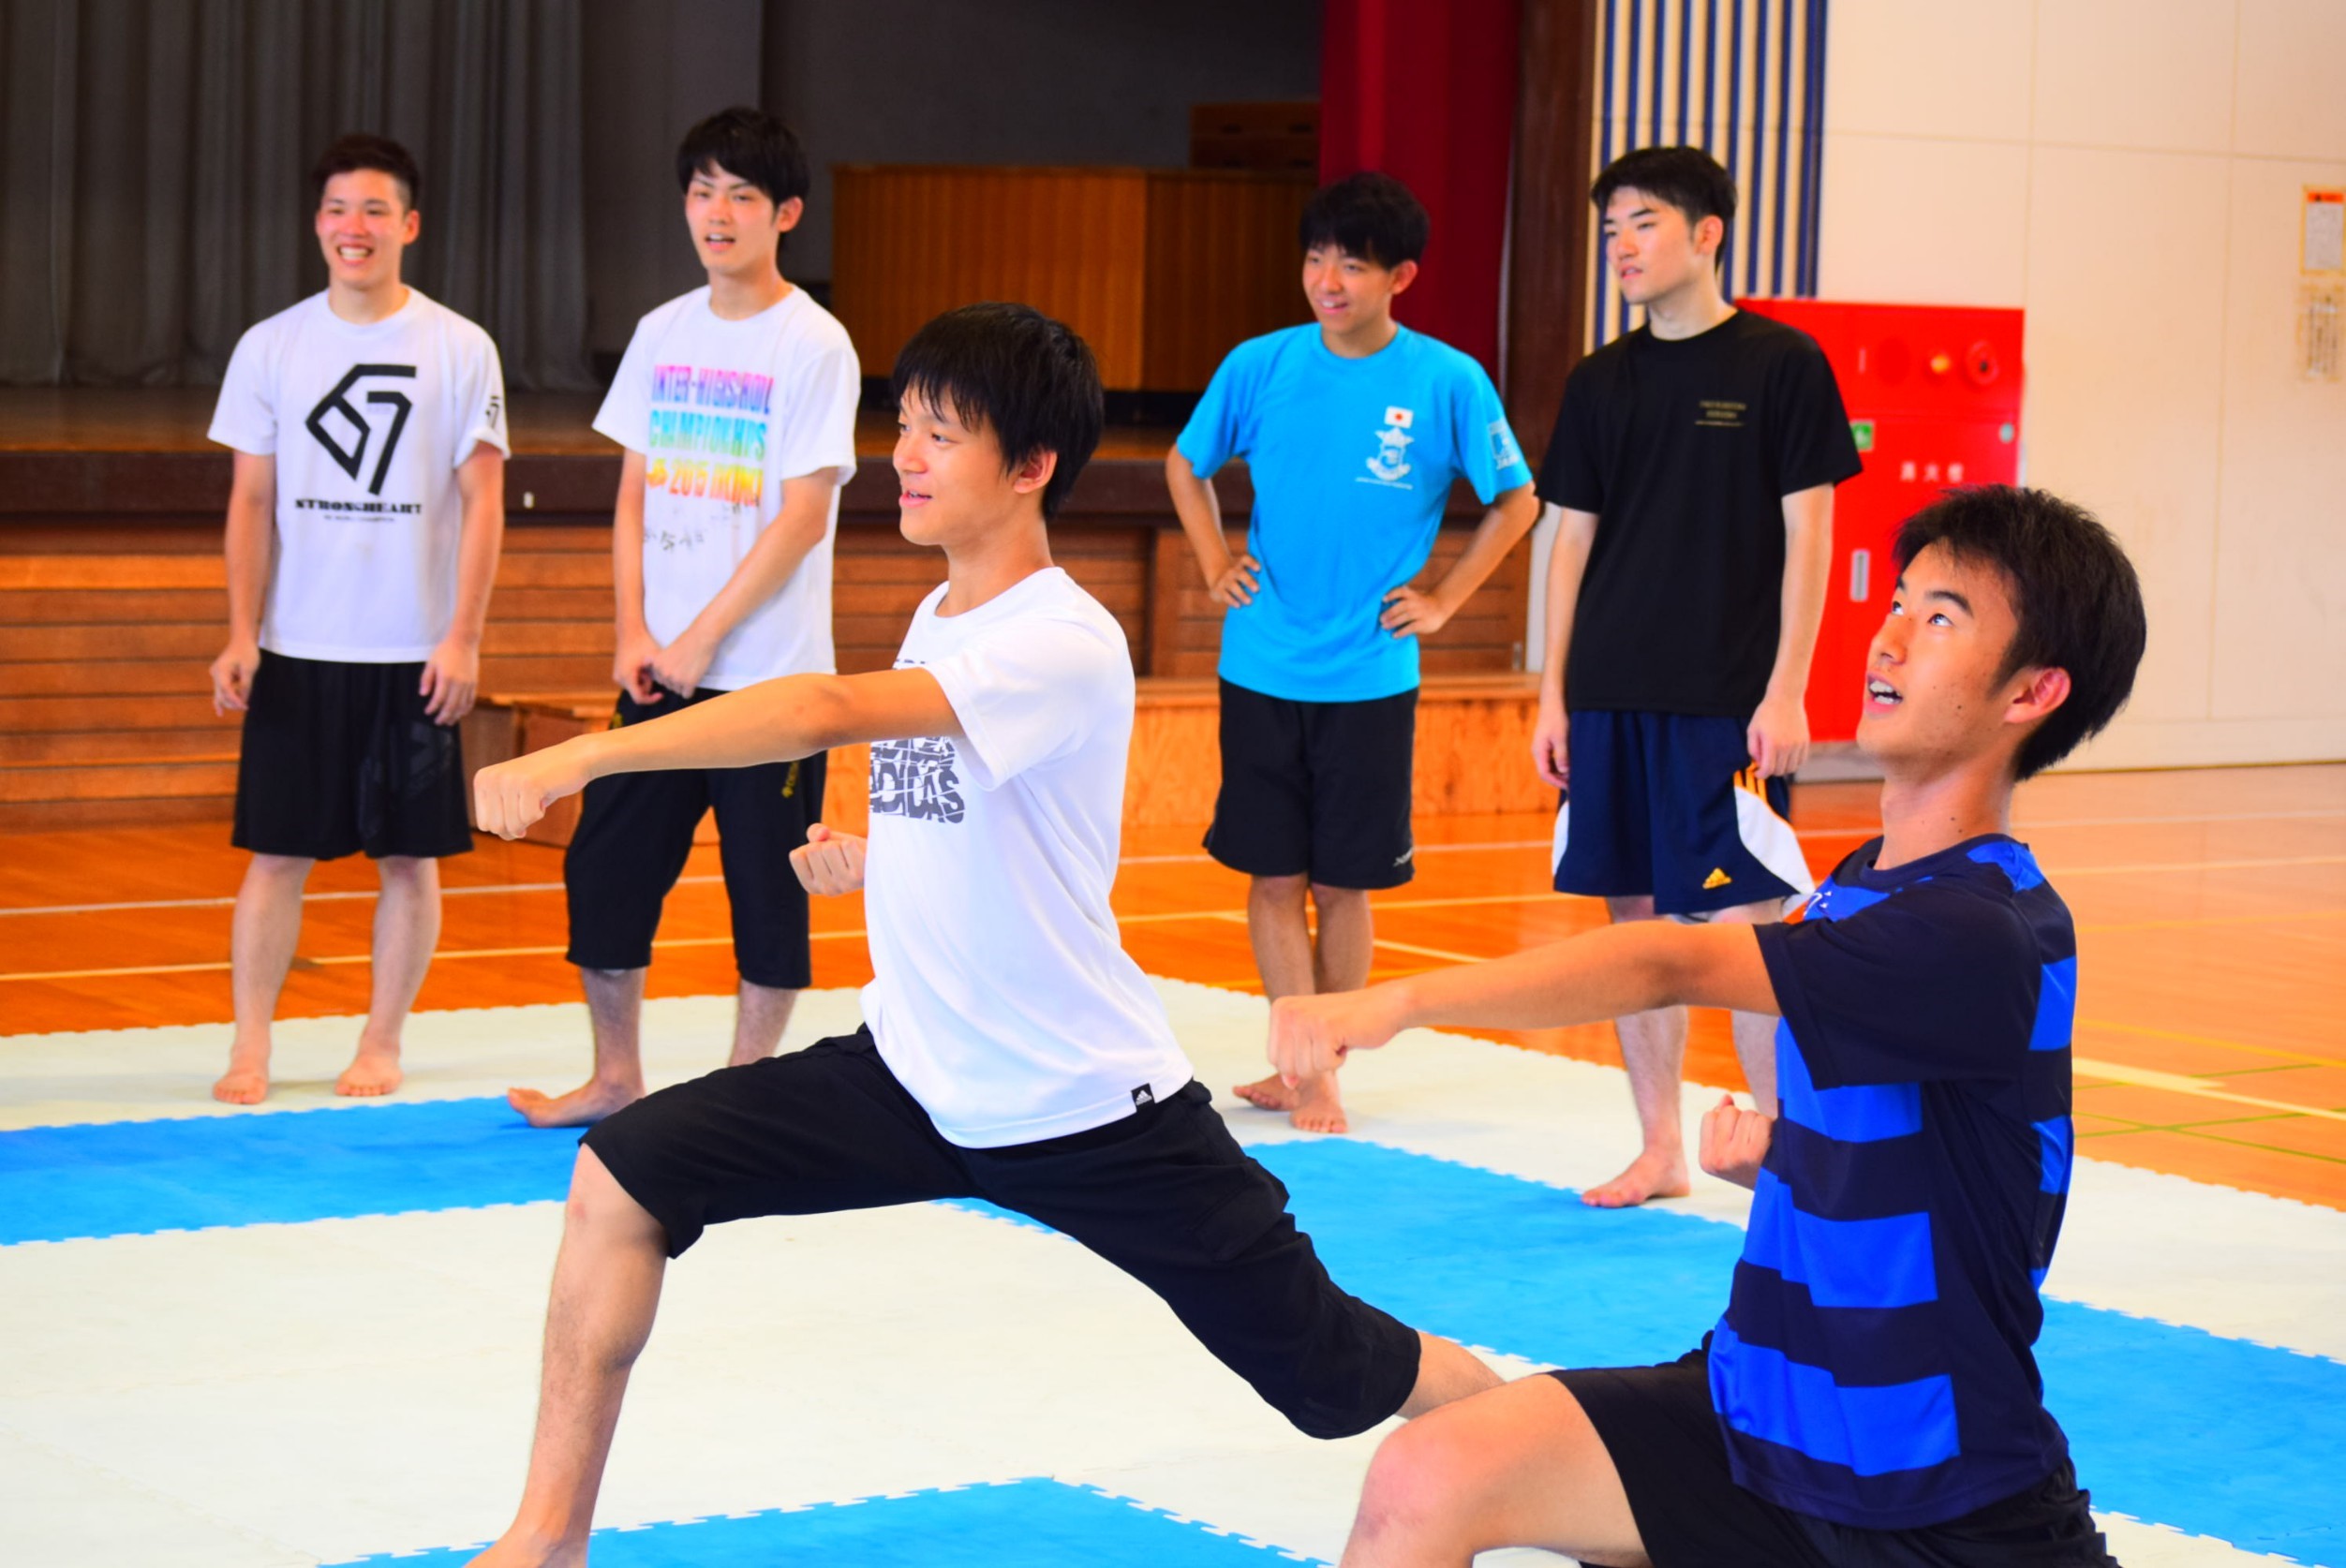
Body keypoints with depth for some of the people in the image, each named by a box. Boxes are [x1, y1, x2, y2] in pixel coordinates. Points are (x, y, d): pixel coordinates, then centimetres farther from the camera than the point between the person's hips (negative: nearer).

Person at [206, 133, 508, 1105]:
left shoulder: (460, 350, -2)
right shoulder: (270, 347, 4)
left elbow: (483, 500, -2)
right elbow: (252, 502, 6)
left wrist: (463, 639, -9)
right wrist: (241, 635, -1)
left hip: (416, 653, -1)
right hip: (296, 652, 1)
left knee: (410, 857, 4)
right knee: (276, 852, 2)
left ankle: (381, 1043, 16)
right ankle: (250, 1048, 7)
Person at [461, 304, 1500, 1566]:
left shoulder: (1064, 645, -23)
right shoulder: (938, 618, 4)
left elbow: (831, 709, -38)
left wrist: (584, 755, -42)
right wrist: (870, 860, 4)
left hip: (1091, 1109, -7)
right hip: (912, 1077, 7)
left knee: (1339, 1383, 2)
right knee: (623, 1175, -10)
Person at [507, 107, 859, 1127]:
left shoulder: (814, 345, -8)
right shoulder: (663, 334, 9)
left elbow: (802, 518, -12)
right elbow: (634, 496, 11)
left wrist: (700, 641, -13)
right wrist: (633, 633, 0)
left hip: (771, 671, -5)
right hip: (661, 667, 5)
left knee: (767, 888, 1)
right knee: (605, 863, 6)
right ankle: (615, 1077, 19)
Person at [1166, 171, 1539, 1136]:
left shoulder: (1447, 382, -7)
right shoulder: (1259, 366, -1)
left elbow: (1516, 502, 4)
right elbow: (1186, 465, 15)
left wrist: (1443, 600, -1)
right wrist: (1215, 564, 5)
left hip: (1369, 678, -2)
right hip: (1261, 667, 2)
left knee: (1343, 884, 5)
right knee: (1272, 876, 4)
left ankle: (1319, 1066, 18)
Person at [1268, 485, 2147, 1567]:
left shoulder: (1985, 937, -22)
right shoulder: (1860, 881, 7)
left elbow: (1670, 965, -31)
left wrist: (1398, 1001, -38)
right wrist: (1774, 1153, -1)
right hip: (1759, 1404, 6)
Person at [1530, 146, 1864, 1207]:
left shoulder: (1782, 365, -3)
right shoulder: (1600, 382, 10)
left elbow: (1808, 535, -5)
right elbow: (1573, 541, 13)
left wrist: (1784, 692, -11)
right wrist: (1553, 695, 8)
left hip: (1730, 701, -5)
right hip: (1611, 698, 5)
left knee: (1744, 923, -6)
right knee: (1637, 918, 8)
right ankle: (1660, 1149, 17)